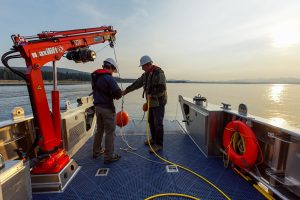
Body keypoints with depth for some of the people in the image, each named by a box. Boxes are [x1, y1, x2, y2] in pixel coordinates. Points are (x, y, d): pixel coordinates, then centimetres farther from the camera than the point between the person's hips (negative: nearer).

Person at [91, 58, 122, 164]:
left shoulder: (95, 77, 9)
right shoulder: (108, 78, -17)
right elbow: (118, 93, -23)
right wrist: (116, 96, -1)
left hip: (98, 106, 8)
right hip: (107, 108, -8)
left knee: (99, 130, 22)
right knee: (110, 132, 3)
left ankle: (96, 151, 37)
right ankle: (109, 156, 13)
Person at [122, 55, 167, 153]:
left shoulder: (158, 72, -15)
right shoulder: (146, 74, 12)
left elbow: (162, 88, -24)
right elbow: (137, 83, 17)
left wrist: (151, 94, -19)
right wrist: (126, 91, 18)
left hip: (158, 102, -9)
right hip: (151, 102, 9)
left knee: (158, 123, -3)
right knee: (151, 121, 17)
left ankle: (159, 144, 12)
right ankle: (154, 139, 34)